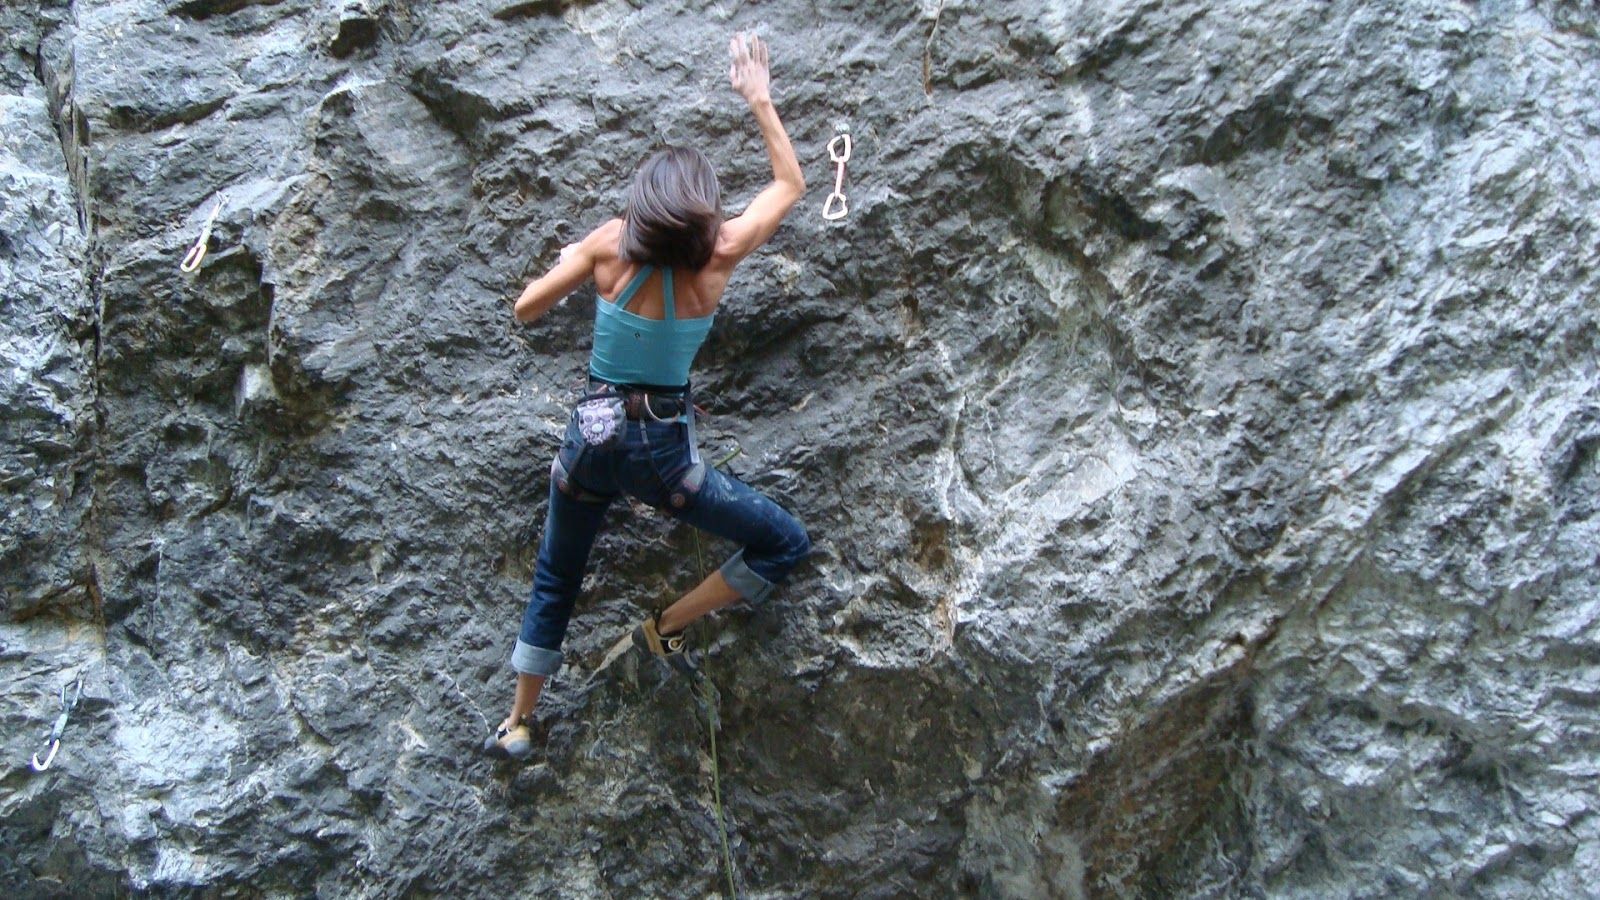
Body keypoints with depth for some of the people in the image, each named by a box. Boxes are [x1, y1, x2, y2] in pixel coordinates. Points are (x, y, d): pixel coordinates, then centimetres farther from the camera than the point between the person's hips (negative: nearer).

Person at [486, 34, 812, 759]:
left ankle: (517, 723, 34)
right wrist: (759, 98, 9)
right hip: (661, 451, -4)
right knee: (785, 544, 10)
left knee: (554, 582, 24)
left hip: (591, 438, 4)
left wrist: (569, 261, 19)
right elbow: (790, 183, 3)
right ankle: (665, 628, 12)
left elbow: (526, 310, 3)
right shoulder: (716, 257, -13)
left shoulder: (610, 245, -9)